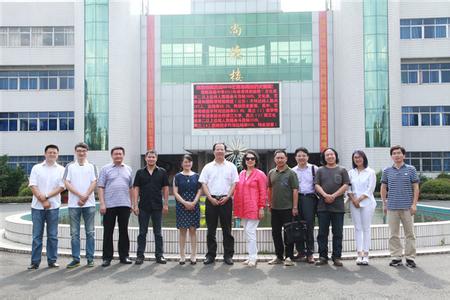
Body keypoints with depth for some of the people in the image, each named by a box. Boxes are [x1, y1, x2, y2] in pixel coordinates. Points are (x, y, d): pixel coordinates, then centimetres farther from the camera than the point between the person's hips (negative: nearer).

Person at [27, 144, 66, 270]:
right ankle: (35, 262, 10)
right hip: (37, 206, 0)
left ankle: (52, 261, 13)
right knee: (37, 235, 3)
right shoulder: (36, 168, 5)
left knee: (53, 235, 5)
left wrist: (46, 196, -13)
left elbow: (61, 187, -3)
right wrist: (43, 201, -10)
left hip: (53, 206, 0)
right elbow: (33, 186, -2)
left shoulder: (61, 169, 5)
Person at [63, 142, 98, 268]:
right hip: (74, 204, 0)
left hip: (89, 204, 0)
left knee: (90, 232, 3)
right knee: (74, 233, 4)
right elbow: (67, 183, -2)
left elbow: (94, 183, -1)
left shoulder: (91, 166, 8)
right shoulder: (70, 166, 7)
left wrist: (85, 197, -14)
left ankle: (90, 258, 10)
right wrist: (80, 195, -12)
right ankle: (75, 259, 12)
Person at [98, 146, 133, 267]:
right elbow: (100, 187, -2)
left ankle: (124, 256, 17)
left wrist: (131, 203, 9)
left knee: (124, 231, 8)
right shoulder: (105, 169, 3)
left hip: (125, 205, 3)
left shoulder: (128, 169, 12)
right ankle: (107, 257, 11)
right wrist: (102, 204, -11)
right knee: (108, 232, 3)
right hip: (109, 205, -3)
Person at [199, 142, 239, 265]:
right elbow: (204, 184, 4)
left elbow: (234, 184, 3)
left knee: (227, 229, 3)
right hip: (211, 200, 1)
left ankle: (228, 255, 10)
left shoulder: (231, 167, 7)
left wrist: (227, 197, -9)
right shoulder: (208, 167, 8)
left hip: (226, 200, -1)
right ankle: (210, 255, 13)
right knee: (211, 229, 5)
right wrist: (211, 198, -7)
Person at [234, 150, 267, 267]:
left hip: (254, 208, -6)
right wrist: (236, 207, 11)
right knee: (247, 232, 10)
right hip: (243, 208, 6)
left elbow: (263, 192, -6)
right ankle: (252, 256, 20)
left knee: (250, 231, -9)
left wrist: (261, 208, -11)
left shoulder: (260, 174, -3)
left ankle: (253, 257, -1)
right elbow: (237, 190, 16)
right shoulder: (241, 174, 13)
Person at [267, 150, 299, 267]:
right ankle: (279, 256, 22)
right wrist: (270, 203, 11)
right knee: (275, 233, 10)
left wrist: (295, 207, -12)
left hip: (287, 208, -5)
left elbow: (295, 190, -8)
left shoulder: (291, 173, -5)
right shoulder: (271, 173, 8)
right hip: (275, 208, 5)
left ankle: (289, 257, 10)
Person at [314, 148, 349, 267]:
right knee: (322, 233, 3)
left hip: (338, 206, -1)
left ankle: (337, 257, 10)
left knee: (338, 233, 2)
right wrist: (325, 195, -14)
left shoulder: (342, 170, 9)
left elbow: (345, 185, 0)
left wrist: (334, 196, -11)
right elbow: (317, 185, 3)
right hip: (323, 206, 1)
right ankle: (323, 256, 10)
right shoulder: (320, 170, 12)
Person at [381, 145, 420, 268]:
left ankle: (410, 258, 13)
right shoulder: (387, 171, 6)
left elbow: (416, 187, 2)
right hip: (392, 207, 2)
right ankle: (396, 257, 15)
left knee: (410, 233, 4)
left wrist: (414, 204, -5)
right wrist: (384, 204, 7)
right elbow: (383, 188, 12)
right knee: (394, 234, 7)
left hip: (407, 207, -1)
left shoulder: (411, 169, 2)